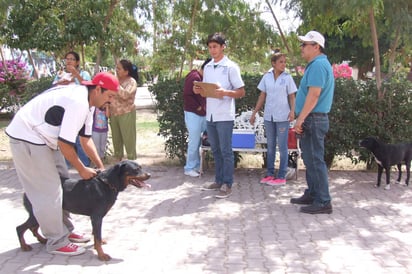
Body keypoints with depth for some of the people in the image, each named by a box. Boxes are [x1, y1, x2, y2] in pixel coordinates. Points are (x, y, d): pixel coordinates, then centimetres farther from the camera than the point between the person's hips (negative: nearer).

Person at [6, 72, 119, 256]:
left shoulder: (87, 102, 4)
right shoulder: (78, 103, -27)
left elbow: (85, 138, 9)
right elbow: (65, 144, -25)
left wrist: (100, 166, 4)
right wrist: (82, 170, -12)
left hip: (44, 139, 10)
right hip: (27, 138, -10)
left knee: (63, 184, 13)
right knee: (49, 192, -6)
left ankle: (65, 231, 25)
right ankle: (57, 242, 6)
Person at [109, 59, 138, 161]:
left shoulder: (131, 81, -10)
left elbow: (125, 94, -27)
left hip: (126, 114, -6)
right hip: (113, 113, 6)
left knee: (128, 138, -2)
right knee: (116, 138, 13)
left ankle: (132, 161, 6)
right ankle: (118, 159, 25)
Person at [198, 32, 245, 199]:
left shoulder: (231, 67, -6)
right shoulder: (207, 67, 12)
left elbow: (241, 92, -7)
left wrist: (225, 93, -23)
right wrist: (199, 90, -2)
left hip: (224, 116, -6)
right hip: (210, 115, 6)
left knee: (226, 151, -1)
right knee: (215, 150, 13)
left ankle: (227, 185, 6)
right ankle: (218, 181, 24)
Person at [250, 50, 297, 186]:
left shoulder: (287, 77, -2)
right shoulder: (267, 76, 4)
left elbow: (291, 96, -1)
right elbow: (262, 96, 10)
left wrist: (292, 110, -18)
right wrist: (254, 113, 9)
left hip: (282, 117, -3)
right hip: (269, 116, 3)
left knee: (282, 147, 1)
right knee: (270, 146, 11)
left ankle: (281, 176, 7)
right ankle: (270, 174, 20)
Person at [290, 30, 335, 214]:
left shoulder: (318, 65, -15)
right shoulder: (317, 64, 19)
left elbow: (314, 95, -24)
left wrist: (300, 119, -22)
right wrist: (302, 120, 22)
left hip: (313, 119, -11)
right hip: (312, 119, 11)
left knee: (315, 160, -8)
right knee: (310, 159, 16)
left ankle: (323, 202, -3)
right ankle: (312, 195, 26)